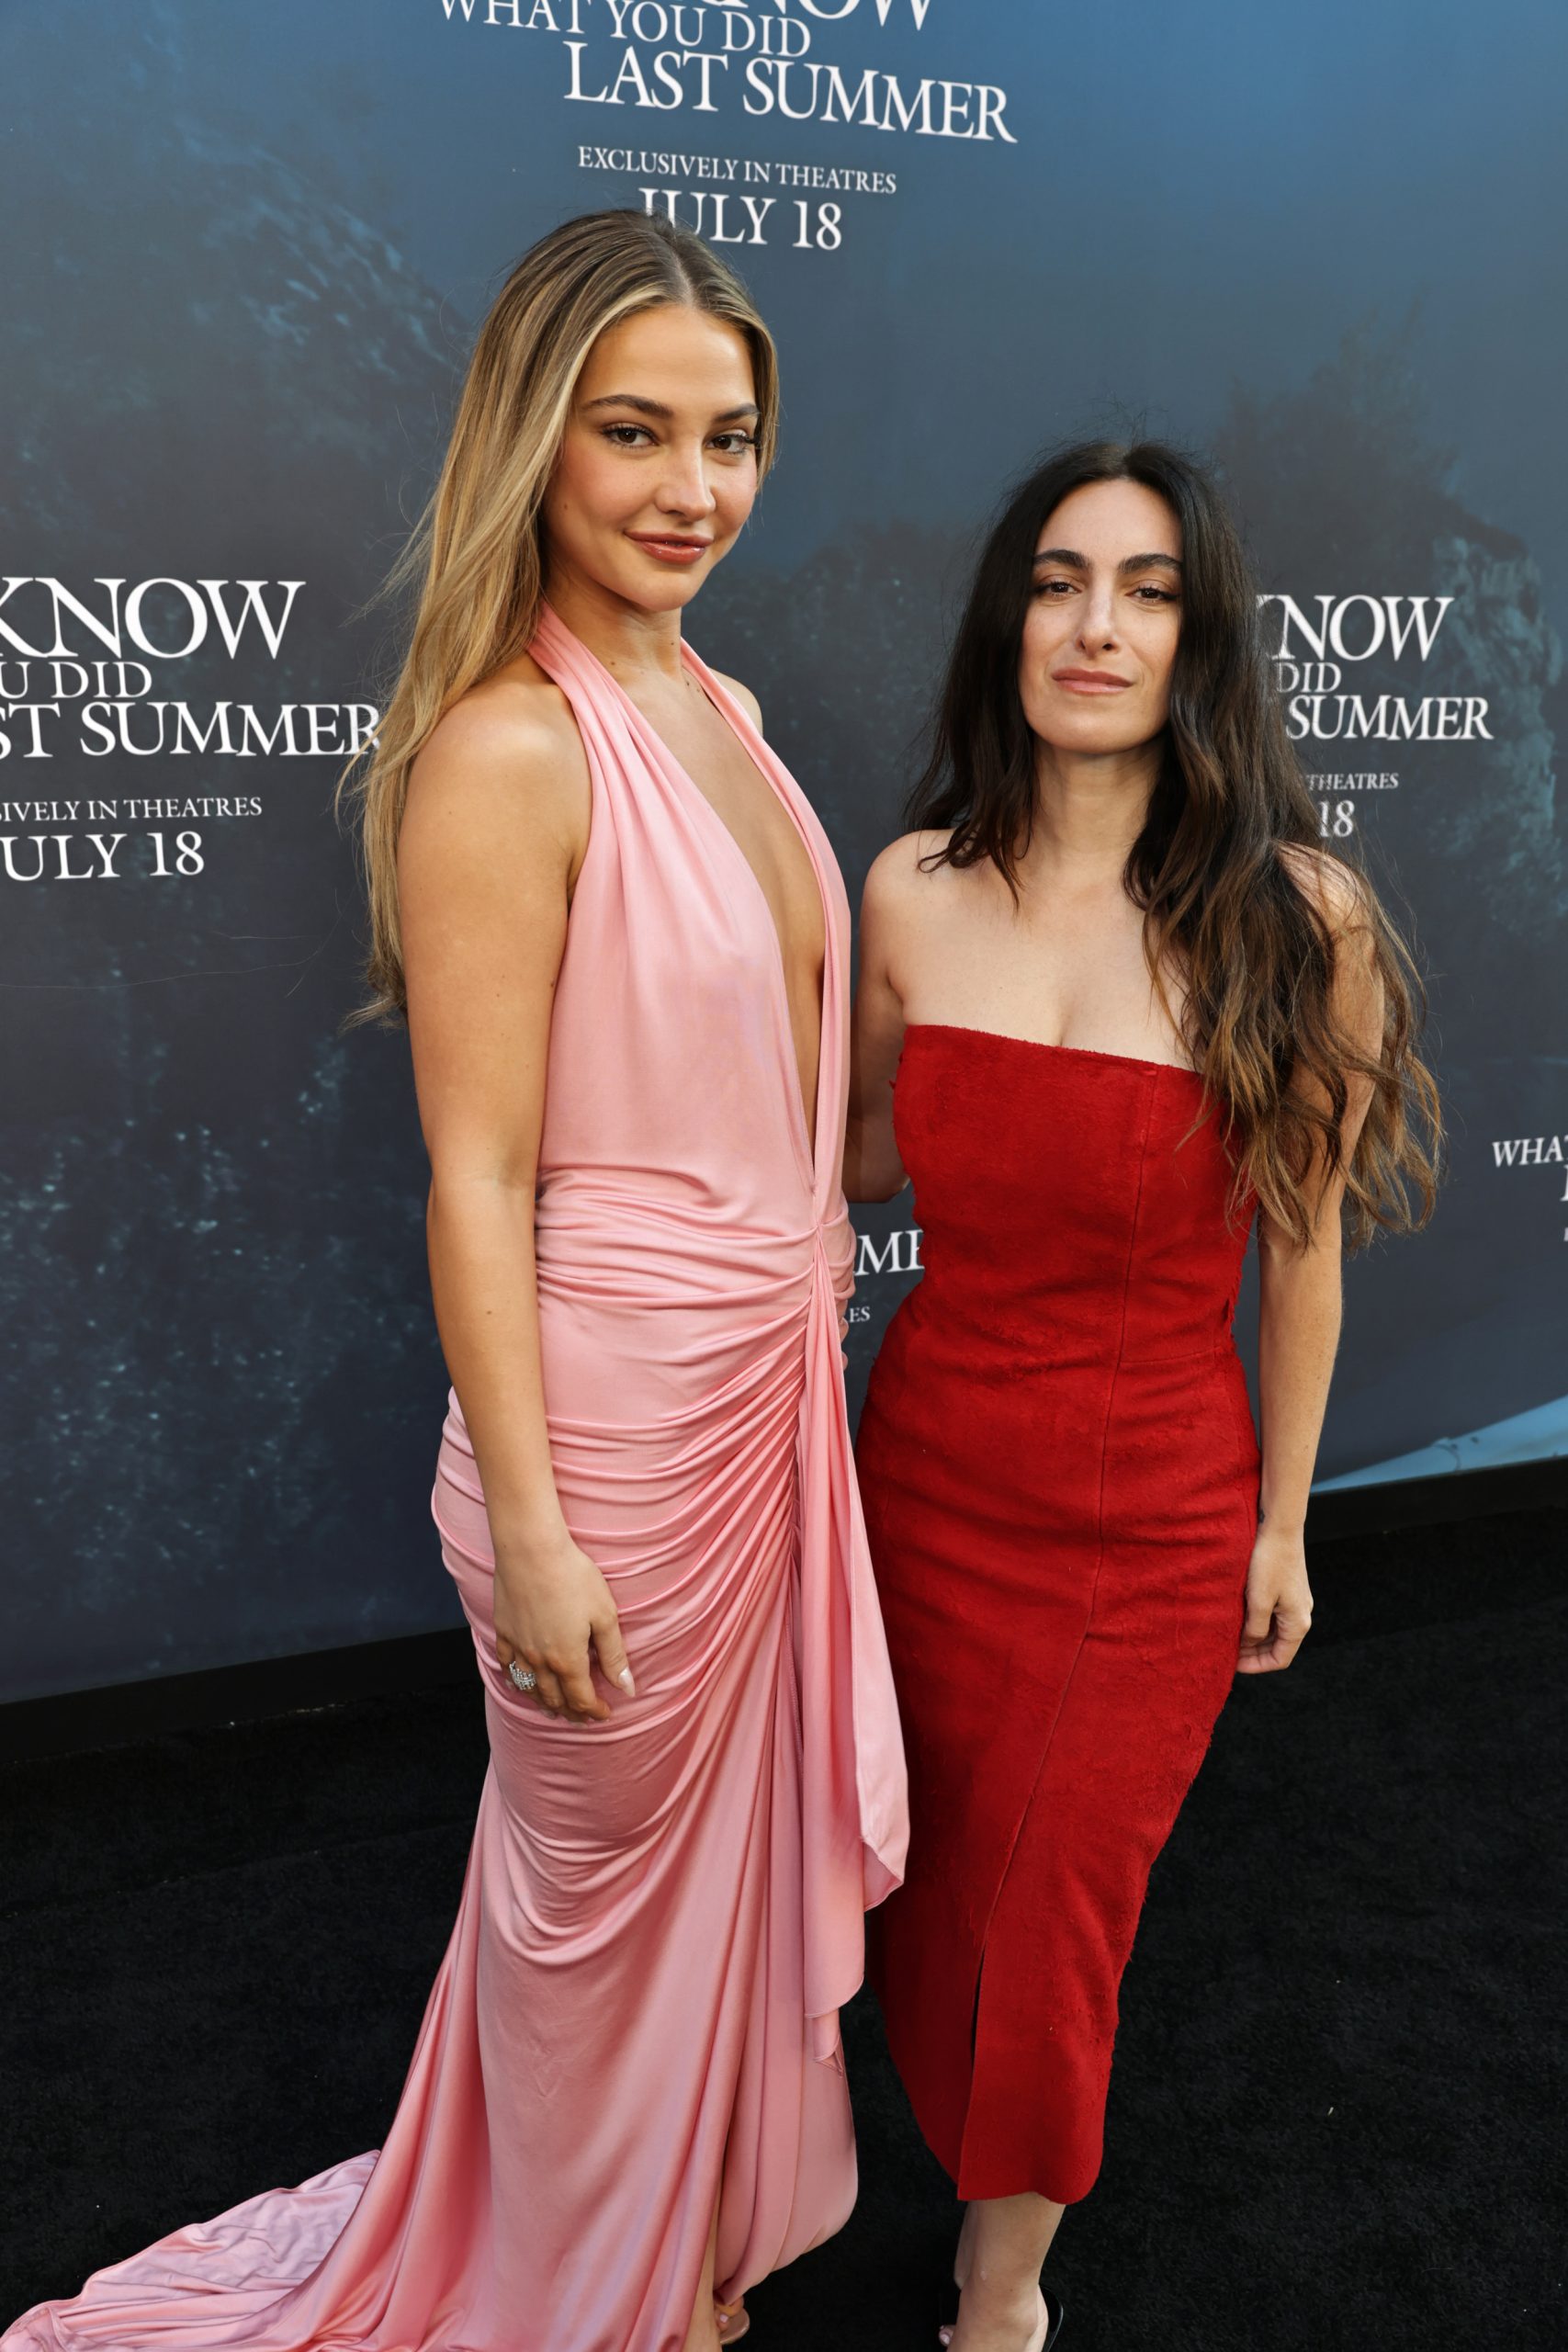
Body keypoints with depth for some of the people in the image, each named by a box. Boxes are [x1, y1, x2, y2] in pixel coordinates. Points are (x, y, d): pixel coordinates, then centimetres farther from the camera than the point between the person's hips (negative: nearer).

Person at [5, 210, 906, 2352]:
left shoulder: (715, 707, 8)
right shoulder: (509, 747, -18)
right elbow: (478, 1175, -19)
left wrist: (811, 1349, 17)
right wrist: (528, 1531, -17)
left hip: (773, 1383, 8)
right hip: (613, 1406, -8)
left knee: (736, 1837, 24)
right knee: (613, 1878, 14)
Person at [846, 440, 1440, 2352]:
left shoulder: (1294, 916, -14)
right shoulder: (913, 891, -6)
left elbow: (1301, 1246, -5)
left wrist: (1281, 1524, 1)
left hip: (1156, 1509, -2)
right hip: (931, 1460, 3)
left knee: (1056, 1911, 11)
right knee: (938, 1878, 19)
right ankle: (970, 2159, 53)